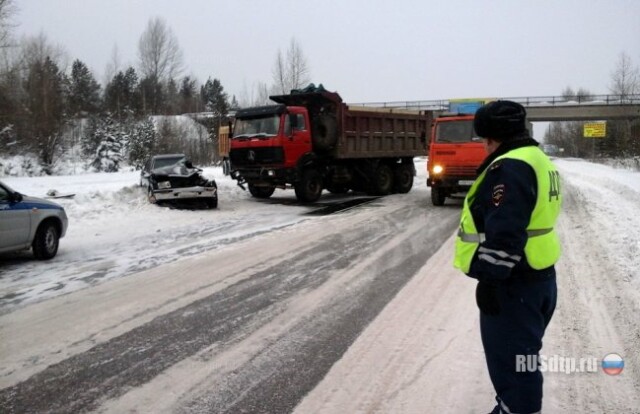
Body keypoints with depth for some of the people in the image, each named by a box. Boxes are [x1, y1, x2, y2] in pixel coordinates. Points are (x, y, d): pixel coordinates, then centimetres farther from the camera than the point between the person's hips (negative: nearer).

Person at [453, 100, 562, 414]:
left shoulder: (510, 167, -21)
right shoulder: (536, 159, 13)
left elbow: (504, 233, -26)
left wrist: (489, 278, -20)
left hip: (514, 283, -11)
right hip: (537, 275, 11)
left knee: (511, 360, 2)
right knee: (521, 357, 23)